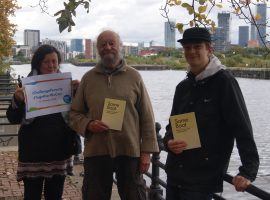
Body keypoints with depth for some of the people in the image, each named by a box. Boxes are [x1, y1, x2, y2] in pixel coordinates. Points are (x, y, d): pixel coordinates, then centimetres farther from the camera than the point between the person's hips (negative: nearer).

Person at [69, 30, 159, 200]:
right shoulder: (88, 78, 7)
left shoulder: (134, 76, 3)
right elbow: (75, 114, 10)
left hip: (130, 152, -1)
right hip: (96, 152, 1)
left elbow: (147, 117, 2)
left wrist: (146, 151, -3)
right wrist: (88, 125, -11)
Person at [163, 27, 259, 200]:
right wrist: (169, 142, -6)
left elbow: (242, 128, -14)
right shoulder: (183, 87, 11)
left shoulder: (224, 82, -9)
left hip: (204, 179, -6)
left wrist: (248, 170, -21)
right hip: (175, 174, 7)